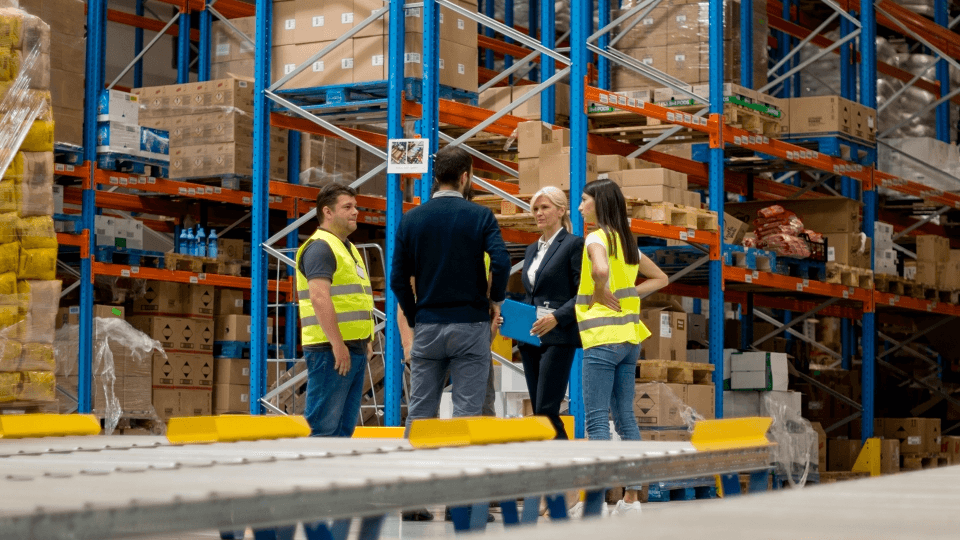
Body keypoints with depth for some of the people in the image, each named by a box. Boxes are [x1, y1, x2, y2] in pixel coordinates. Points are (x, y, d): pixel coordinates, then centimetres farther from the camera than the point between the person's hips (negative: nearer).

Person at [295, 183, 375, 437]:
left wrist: (365, 341, 22)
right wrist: (337, 344, -24)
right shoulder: (320, 247, -10)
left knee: (345, 427, 10)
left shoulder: (347, 248, 22)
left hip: (354, 349, 10)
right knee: (325, 426, -10)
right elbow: (319, 297, -20)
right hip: (330, 349, -10)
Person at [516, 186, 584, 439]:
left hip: (558, 337, -8)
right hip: (530, 338, 8)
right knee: (538, 411, 6)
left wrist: (557, 317, -23)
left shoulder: (574, 244, -4)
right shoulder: (532, 249, 19)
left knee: (546, 411, -14)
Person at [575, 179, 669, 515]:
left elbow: (601, 271, -31)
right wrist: (628, 294, 13)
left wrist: (600, 294, -12)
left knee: (596, 419, -7)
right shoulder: (628, 241, 15)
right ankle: (631, 498, 13)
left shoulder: (597, 238, -9)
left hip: (603, 336, -8)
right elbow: (661, 279, 24)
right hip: (629, 335, 8)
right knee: (625, 416, 11)